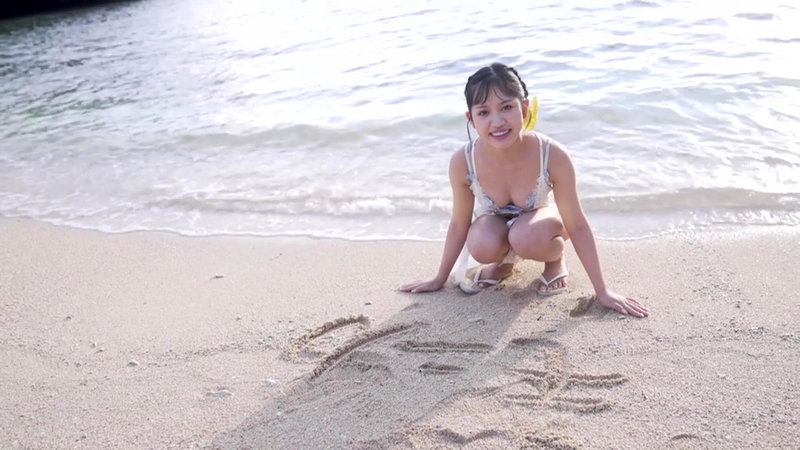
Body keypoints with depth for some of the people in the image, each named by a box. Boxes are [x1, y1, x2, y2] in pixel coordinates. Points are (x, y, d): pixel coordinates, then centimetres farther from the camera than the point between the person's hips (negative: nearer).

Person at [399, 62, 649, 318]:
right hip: (496, 222, 2)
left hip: (541, 215, -1)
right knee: (481, 247, -33)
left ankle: (556, 258, 1)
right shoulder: (462, 162, -29)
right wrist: (439, 280, -1)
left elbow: (577, 226, -23)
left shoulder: (553, 156, -35)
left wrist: (602, 291, -17)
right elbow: (459, 224, -11)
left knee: (525, 239, -37)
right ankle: (503, 262, 5)